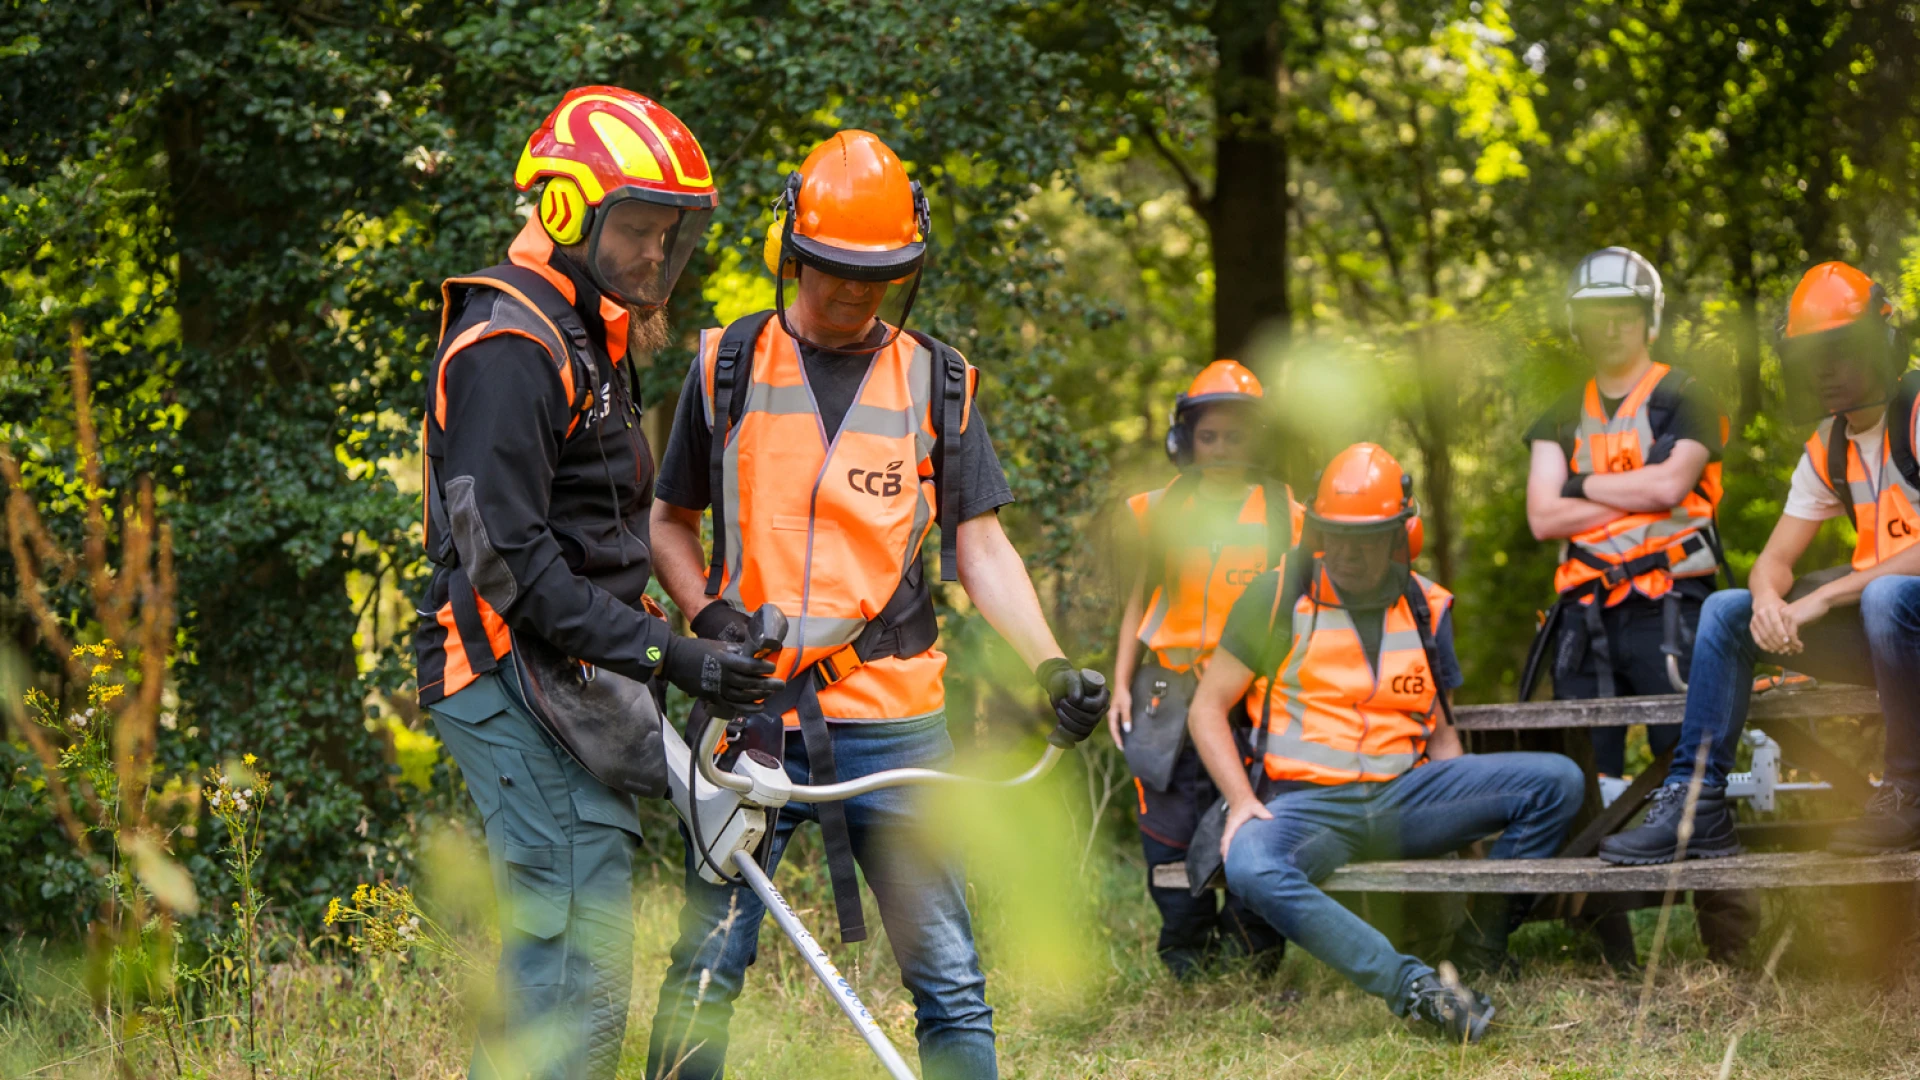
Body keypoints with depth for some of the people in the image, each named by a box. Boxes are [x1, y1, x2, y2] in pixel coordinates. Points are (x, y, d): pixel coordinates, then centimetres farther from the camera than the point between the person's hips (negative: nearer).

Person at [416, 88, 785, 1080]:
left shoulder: (586, 339, 19)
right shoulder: (508, 346, -14)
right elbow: (507, 557, -22)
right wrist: (660, 654, -23)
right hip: (518, 677, -10)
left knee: (542, 970, 14)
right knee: (582, 977, -12)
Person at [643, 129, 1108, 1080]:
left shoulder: (938, 383, 8)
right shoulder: (730, 366, 6)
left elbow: (981, 548, 6)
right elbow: (671, 522, 14)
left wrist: (1050, 664, -9)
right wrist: (711, 620, -5)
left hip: (891, 717, 1)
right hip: (751, 713, -1)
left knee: (950, 983, 1)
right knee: (704, 973, -2)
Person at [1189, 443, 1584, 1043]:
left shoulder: (1427, 610, 12)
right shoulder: (1279, 599, 1)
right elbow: (1207, 709, 4)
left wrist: (1467, 817, 4)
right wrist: (1243, 802, -10)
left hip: (1400, 797, 4)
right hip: (1305, 802, -4)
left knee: (1557, 781, -14)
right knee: (1252, 870, -40)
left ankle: (1477, 954, -10)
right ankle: (1411, 987, -46)